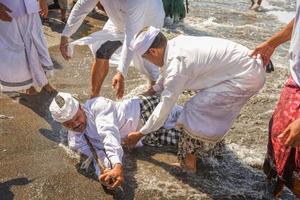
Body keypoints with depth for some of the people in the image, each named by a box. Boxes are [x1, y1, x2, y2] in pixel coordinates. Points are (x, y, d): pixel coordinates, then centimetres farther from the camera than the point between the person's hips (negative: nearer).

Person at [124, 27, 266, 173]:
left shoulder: (177, 65, -21)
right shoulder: (176, 43, 4)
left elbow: (164, 107, -13)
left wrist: (140, 134, -1)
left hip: (248, 77, -9)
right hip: (248, 63, 10)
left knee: (195, 111, -9)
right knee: (209, 103, 25)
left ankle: (188, 163, 5)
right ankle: (213, 143, 39)